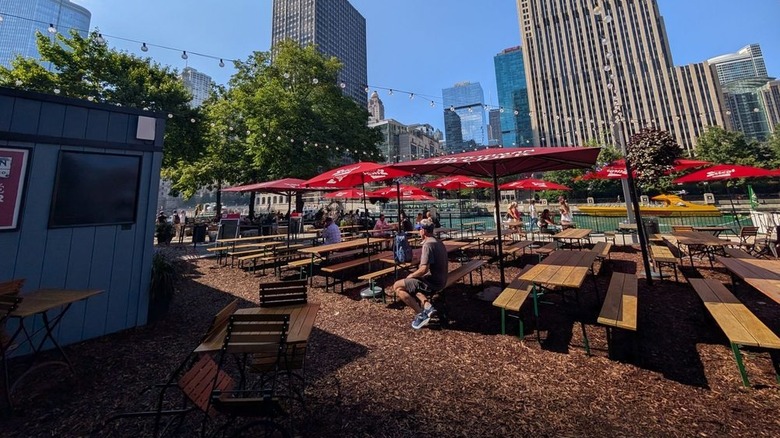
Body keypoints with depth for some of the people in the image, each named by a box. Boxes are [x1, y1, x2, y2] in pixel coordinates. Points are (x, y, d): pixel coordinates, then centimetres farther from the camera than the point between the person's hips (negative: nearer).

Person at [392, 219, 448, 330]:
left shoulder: (428, 244, -20)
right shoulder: (439, 242, 11)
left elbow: (424, 269, -27)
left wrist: (411, 275, -8)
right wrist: (415, 275, 17)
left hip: (432, 282, -10)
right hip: (440, 280, 10)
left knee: (397, 286, -5)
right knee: (411, 284, 28)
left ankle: (421, 313, -5)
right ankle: (427, 306, 7)